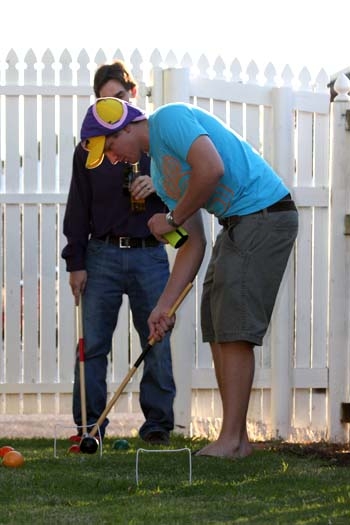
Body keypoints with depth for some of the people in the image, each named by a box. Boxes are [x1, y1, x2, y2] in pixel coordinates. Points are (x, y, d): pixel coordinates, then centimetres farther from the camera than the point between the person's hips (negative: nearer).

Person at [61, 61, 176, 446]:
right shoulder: (89, 148, 10)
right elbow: (78, 209, 9)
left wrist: (158, 186, -11)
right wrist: (76, 262, 2)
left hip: (149, 254, -1)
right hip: (102, 255, 1)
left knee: (157, 341, -1)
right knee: (92, 343, -2)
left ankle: (158, 424, 6)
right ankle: (89, 425, 3)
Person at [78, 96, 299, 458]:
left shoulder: (170, 119, -9)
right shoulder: (160, 172, 18)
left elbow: (211, 169, -25)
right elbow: (193, 243, 15)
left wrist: (173, 219, -11)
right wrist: (163, 305, 9)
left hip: (265, 214, -10)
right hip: (236, 225, 10)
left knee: (234, 329, -12)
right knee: (216, 327, 9)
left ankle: (231, 440, -11)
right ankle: (235, 438, 10)